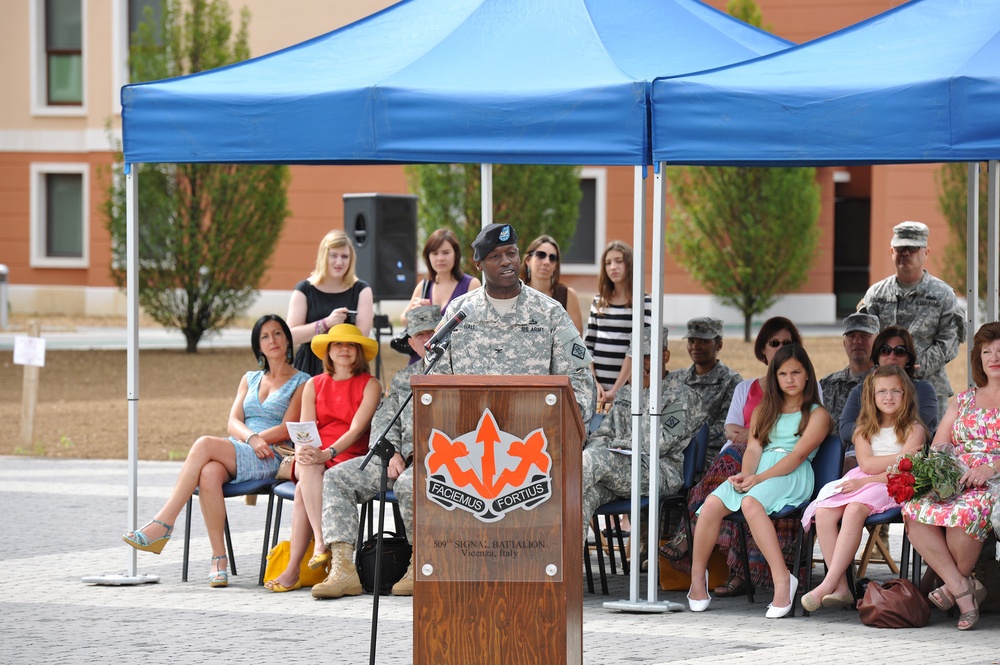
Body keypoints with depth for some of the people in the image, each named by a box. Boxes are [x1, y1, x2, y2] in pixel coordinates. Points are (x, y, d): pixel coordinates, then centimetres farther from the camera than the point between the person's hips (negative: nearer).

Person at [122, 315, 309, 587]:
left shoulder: (301, 382, 10)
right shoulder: (250, 379, 26)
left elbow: (286, 430, -2)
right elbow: (234, 422, 11)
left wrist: (259, 440, -12)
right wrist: (251, 438, -11)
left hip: (270, 460, -4)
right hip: (235, 456, 4)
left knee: (205, 444, -31)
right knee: (209, 474, -35)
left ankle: (162, 524, -34)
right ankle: (219, 559, -35)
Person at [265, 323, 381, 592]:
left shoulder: (370, 385, 4)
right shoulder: (314, 385, 17)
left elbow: (357, 429, -9)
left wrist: (327, 453, -26)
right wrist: (303, 453, -17)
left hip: (349, 460, -3)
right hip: (314, 460, 3)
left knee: (303, 491, -32)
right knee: (309, 471, -35)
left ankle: (293, 571, -34)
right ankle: (321, 543, -43)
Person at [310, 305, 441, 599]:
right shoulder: (402, 379, 26)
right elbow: (383, 421, 18)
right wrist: (392, 454, -3)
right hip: (405, 457, 7)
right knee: (336, 478, -11)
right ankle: (343, 567, -24)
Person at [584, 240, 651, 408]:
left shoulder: (643, 302, -1)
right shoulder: (599, 301, 12)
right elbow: (588, 346, 10)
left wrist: (615, 389, -12)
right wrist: (594, 383, -3)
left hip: (625, 387, -3)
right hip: (598, 387, 4)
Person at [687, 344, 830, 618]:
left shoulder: (817, 414, 9)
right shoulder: (763, 411, 26)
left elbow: (798, 455, -5)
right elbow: (754, 447, 12)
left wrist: (759, 478, -16)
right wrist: (746, 474, -12)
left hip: (793, 476, -5)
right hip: (756, 472, 5)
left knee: (751, 503, -38)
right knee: (713, 504, -26)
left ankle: (782, 580, -43)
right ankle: (697, 578, -19)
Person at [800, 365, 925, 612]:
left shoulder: (913, 429, 5)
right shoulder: (864, 430, 19)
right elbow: (866, 464, 1)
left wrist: (864, 481, -15)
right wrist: (900, 457, -8)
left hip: (891, 487, -5)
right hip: (859, 481, 5)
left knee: (854, 509, -36)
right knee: (823, 512, -27)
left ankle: (828, 584, -40)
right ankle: (841, 587, -30)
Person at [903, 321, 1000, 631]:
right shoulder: (963, 401, 23)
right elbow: (937, 447, 16)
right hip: (953, 482, 5)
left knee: (964, 512, -39)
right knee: (915, 507, -29)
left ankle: (954, 584, -16)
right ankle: (961, 588, -28)